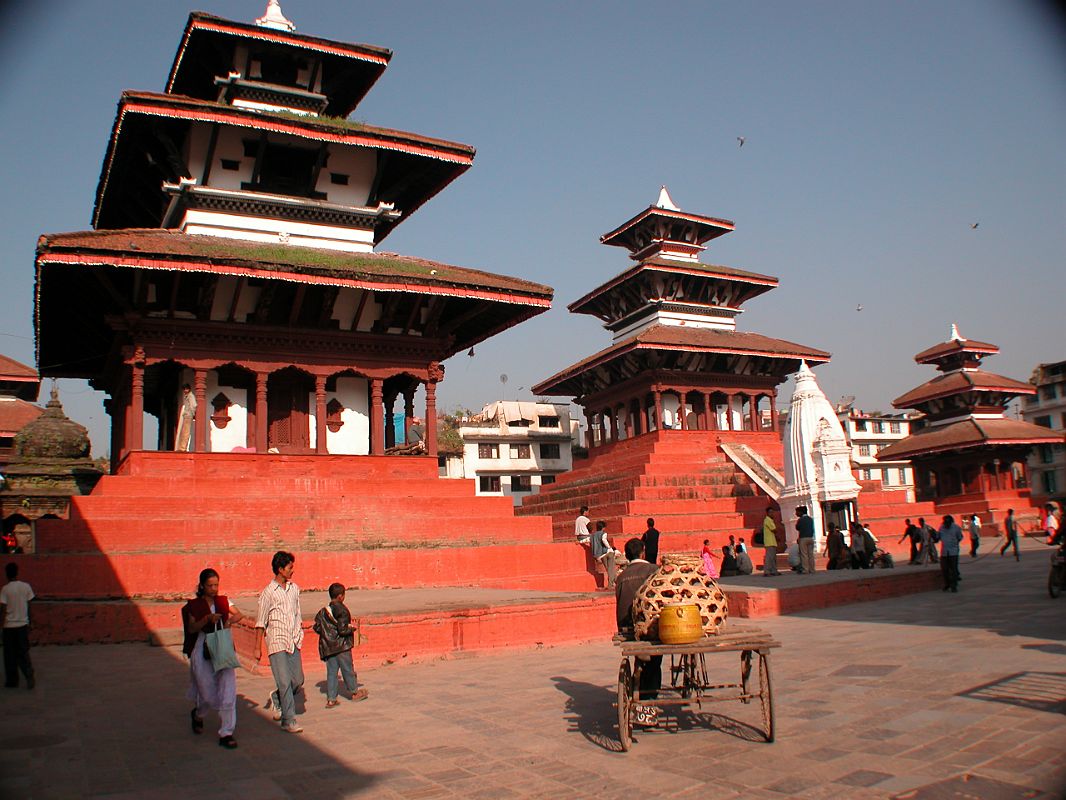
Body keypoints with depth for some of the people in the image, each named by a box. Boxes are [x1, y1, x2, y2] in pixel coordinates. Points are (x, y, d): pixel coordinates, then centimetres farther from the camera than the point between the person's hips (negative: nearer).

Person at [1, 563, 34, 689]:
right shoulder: (26, 586, -1)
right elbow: (29, 606, 4)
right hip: (23, 624, 3)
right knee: (23, 652, 12)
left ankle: (12, 681, 16)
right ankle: (29, 675, -5)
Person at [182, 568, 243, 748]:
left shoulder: (223, 601, 7)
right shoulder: (194, 605, 0)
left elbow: (239, 614, 14)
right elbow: (191, 628, -7)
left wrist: (230, 620, -6)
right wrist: (207, 619, -22)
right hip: (202, 654, -2)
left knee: (228, 692, -6)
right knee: (209, 696, 3)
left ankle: (226, 734, 3)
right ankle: (198, 714, 39)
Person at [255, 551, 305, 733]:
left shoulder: (294, 588, 10)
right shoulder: (268, 592, -7)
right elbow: (261, 622, -3)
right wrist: (257, 648, -2)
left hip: (293, 642, 6)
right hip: (277, 642, -6)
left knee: (298, 680, 6)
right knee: (285, 682, -7)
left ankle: (277, 698, 33)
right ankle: (288, 721, 1)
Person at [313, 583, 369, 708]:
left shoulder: (323, 610, 5)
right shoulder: (342, 610, -16)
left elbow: (317, 627, 6)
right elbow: (343, 629, -21)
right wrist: (352, 628, -4)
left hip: (327, 646, 6)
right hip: (341, 646, -6)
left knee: (331, 672, 9)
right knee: (347, 670, 9)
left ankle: (331, 699, 8)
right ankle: (354, 693, 25)